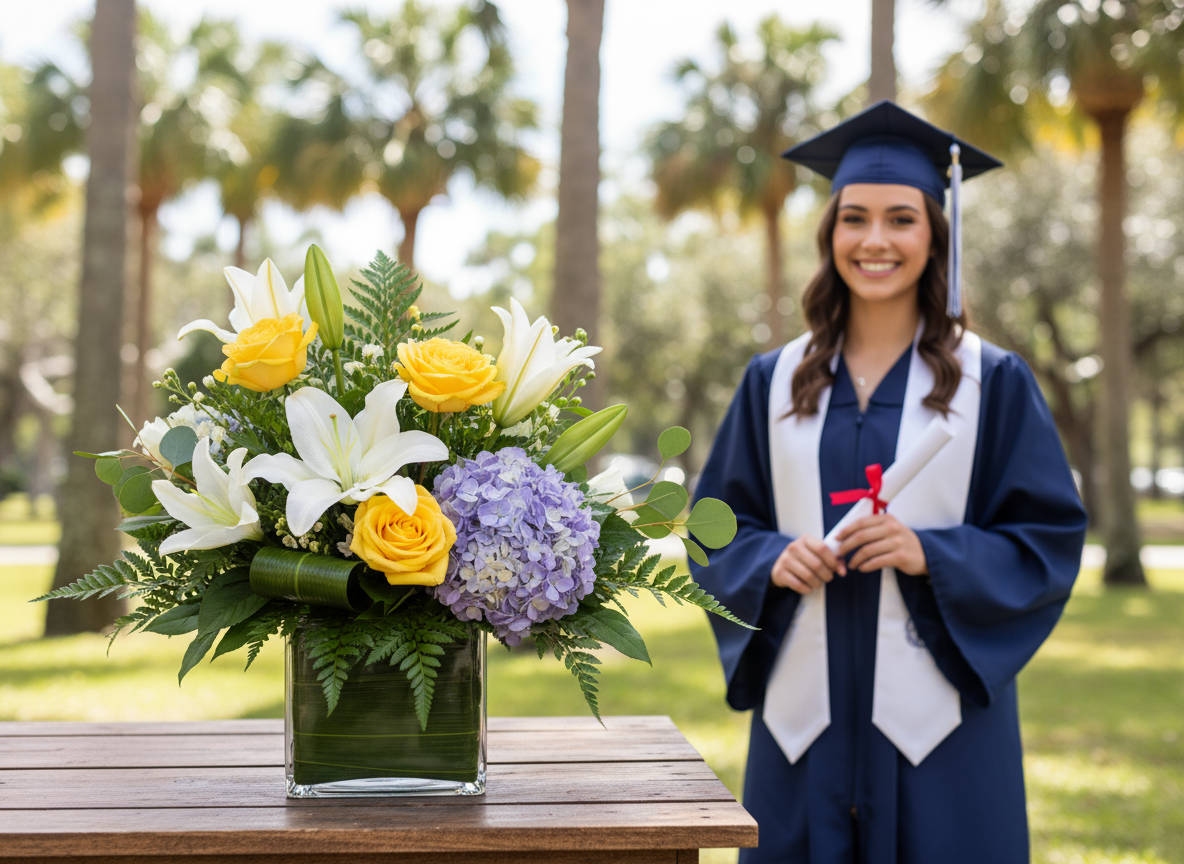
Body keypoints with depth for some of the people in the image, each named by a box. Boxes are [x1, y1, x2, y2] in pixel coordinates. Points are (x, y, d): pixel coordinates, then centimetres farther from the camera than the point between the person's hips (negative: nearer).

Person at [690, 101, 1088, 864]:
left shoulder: (994, 383, 1)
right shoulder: (774, 384, 8)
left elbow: (1051, 538, -1)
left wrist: (931, 555, -16)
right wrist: (772, 560, -11)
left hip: (938, 715, -2)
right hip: (807, 713, 2)